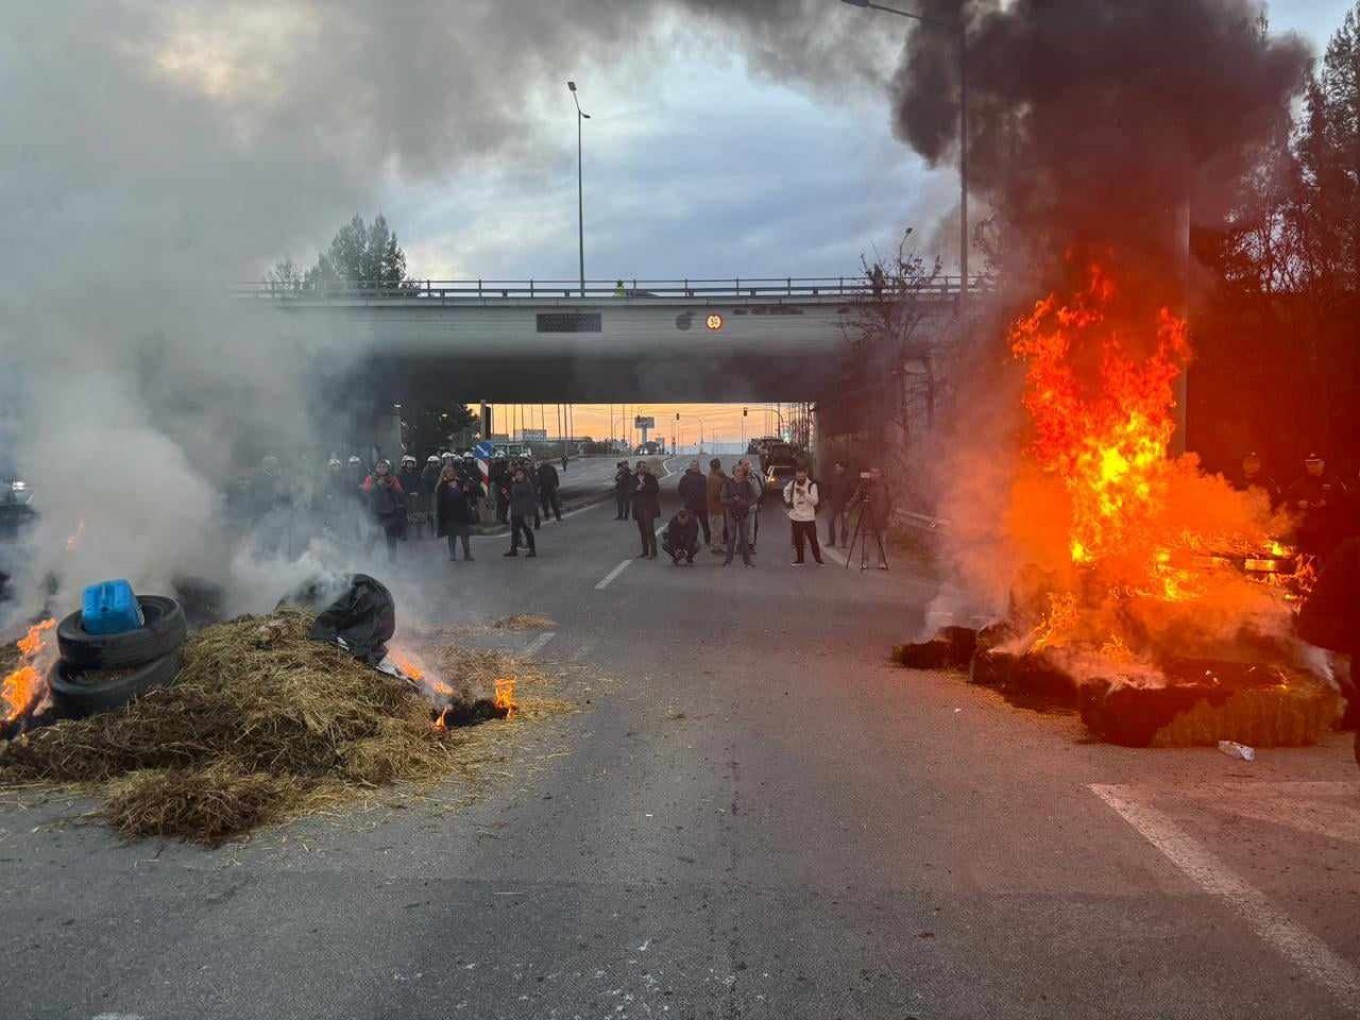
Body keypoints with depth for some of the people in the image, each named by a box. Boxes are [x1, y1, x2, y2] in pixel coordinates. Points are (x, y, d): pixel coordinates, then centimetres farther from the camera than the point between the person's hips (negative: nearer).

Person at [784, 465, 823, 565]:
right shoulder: (792, 484, 1)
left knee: (813, 540, -2)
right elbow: (786, 490, 25)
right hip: (795, 517, 4)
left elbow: (815, 501, -19)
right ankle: (799, 560, 21)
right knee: (797, 540, 10)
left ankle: (818, 560, 6)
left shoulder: (812, 485, -10)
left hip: (809, 517, -4)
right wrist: (788, 500, 12)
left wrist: (804, 493, -30)